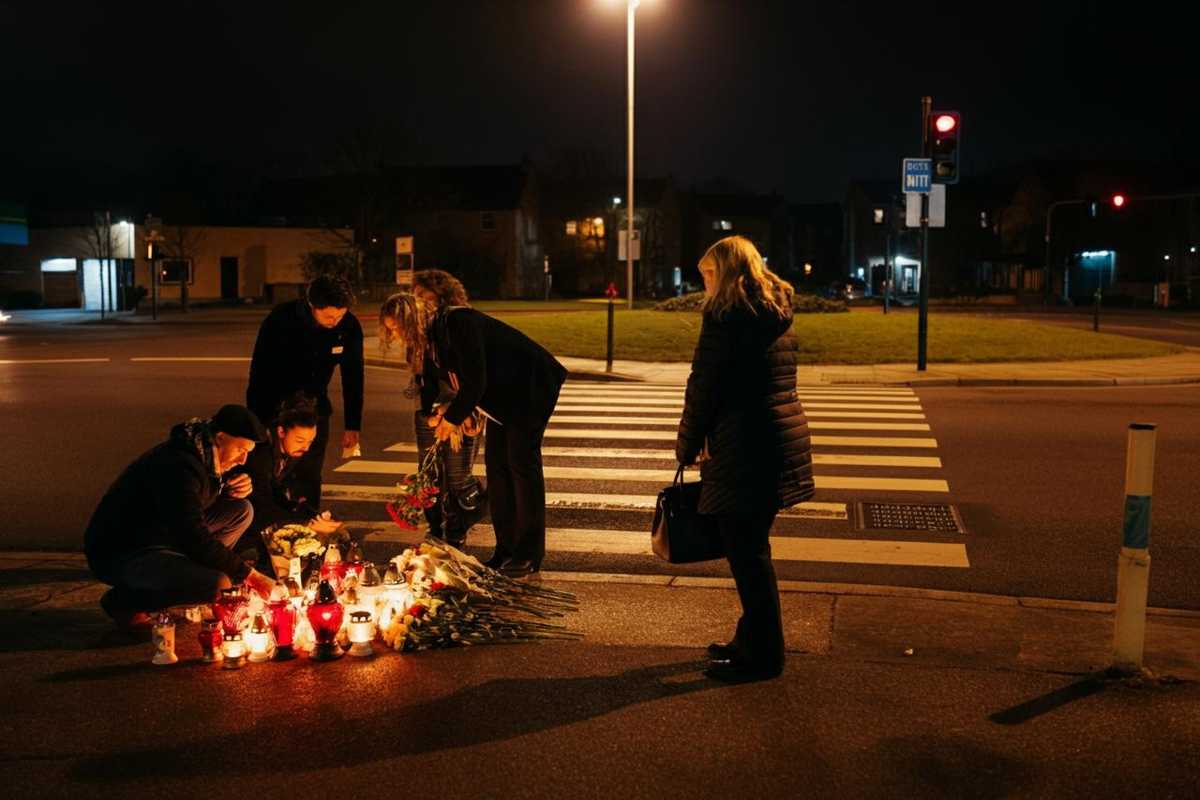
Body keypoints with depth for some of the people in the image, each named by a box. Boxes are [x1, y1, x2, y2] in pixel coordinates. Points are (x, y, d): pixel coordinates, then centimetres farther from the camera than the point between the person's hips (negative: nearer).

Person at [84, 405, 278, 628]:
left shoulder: (203, 454, 1)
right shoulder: (178, 467, -28)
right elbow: (197, 540, -31)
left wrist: (232, 490, -4)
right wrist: (246, 572, -24)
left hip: (163, 538, 10)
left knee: (241, 511, 2)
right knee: (217, 584, -30)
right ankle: (124, 600, -8)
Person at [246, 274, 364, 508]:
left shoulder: (349, 327, -15)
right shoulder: (280, 320, -24)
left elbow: (353, 377, -3)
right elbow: (259, 375, -18)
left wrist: (352, 426, -2)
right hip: (276, 407, -3)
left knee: (309, 478, 2)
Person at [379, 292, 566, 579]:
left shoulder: (458, 324, -25)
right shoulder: (430, 340, 3)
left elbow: (475, 381, -26)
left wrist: (453, 417, -15)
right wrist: (450, 413, -5)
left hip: (531, 385, -9)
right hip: (503, 395, 9)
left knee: (521, 463, -9)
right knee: (495, 463, 5)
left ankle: (529, 557, -4)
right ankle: (506, 551, 11)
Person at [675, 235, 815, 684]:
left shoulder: (725, 315, -11)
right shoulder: (778, 315, 16)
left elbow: (704, 386, -11)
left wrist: (688, 445, 2)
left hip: (745, 448, -9)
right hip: (784, 440, 9)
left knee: (747, 552, 0)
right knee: (751, 548, 19)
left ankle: (763, 655, 9)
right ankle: (752, 639, 30)